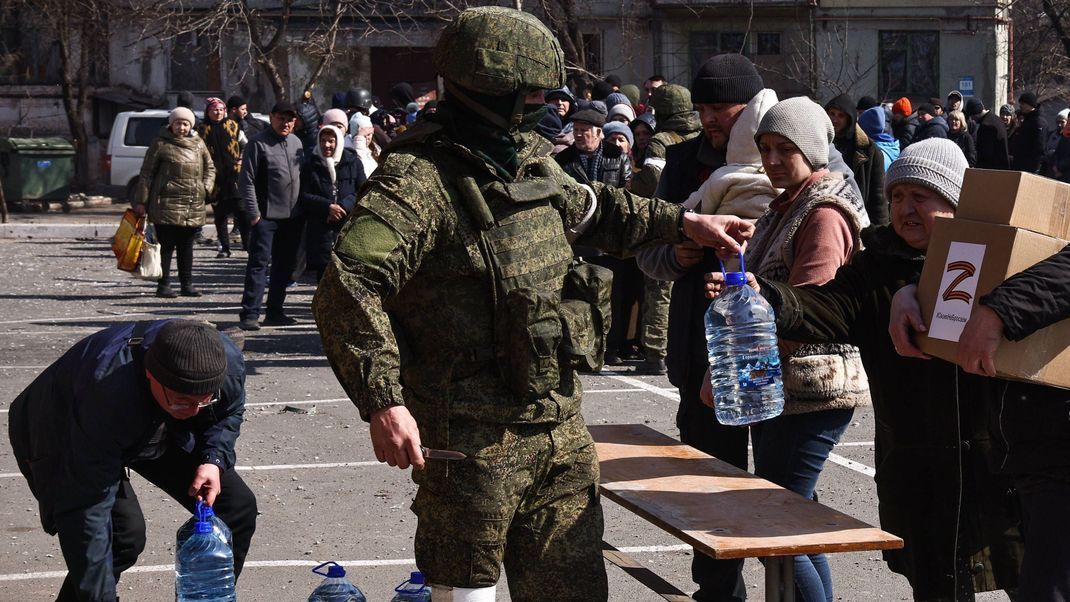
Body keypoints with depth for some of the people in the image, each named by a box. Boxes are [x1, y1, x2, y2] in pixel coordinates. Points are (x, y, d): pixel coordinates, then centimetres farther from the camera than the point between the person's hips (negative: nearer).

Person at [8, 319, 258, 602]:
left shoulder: (227, 361, -30)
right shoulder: (106, 391, -46)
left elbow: (229, 413, -2)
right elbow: (88, 513, -42)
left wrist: (213, 460, -21)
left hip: (157, 430, 5)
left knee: (238, 507, -5)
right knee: (124, 531, -29)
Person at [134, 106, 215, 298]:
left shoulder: (198, 143, 11)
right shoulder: (161, 144, -3)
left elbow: (210, 167, 22)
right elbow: (146, 173, -2)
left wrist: (206, 188, 4)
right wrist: (141, 201, -6)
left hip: (194, 207, 5)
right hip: (167, 205, -5)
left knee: (187, 247, 12)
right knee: (166, 246, -3)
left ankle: (187, 284, 19)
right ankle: (164, 285, 2)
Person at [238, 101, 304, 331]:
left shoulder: (296, 143, 13)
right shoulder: (259, 144, -7)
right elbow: (248, 181, -9)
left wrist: (302, 210, 13)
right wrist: (253, 213, -15)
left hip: (292, 217, 7)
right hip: (266, 216, -7)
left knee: (285, 265, 10)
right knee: (259, 262, -8)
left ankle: (275, 311, 19)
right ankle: (250, 313, -8)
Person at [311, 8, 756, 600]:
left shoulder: (531, 159, 11)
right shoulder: (418, 179, -17)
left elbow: (587, 207, 32)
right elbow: (347, 290, -27)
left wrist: (681, 221, 25)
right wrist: (383, 401, -34)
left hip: (562, 431, 8)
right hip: (474, 436, -8)